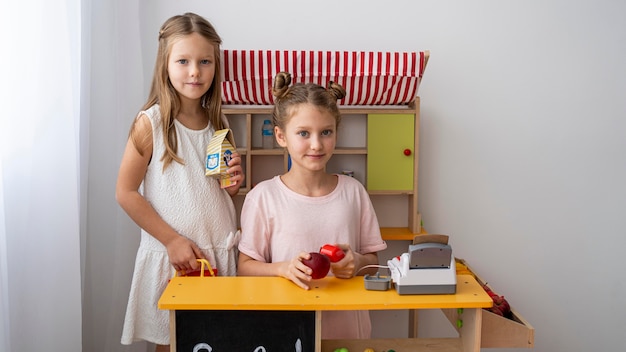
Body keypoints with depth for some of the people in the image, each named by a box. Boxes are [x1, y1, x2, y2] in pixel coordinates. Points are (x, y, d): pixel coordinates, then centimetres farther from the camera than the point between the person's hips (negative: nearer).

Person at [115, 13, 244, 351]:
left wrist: (232, 183, -6)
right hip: (171, 255, -4)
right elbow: (125, 192, -10)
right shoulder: (151, 122, -11)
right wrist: (173, 240, -13)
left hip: (220, 252, 4)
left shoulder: (217, 123, 5)